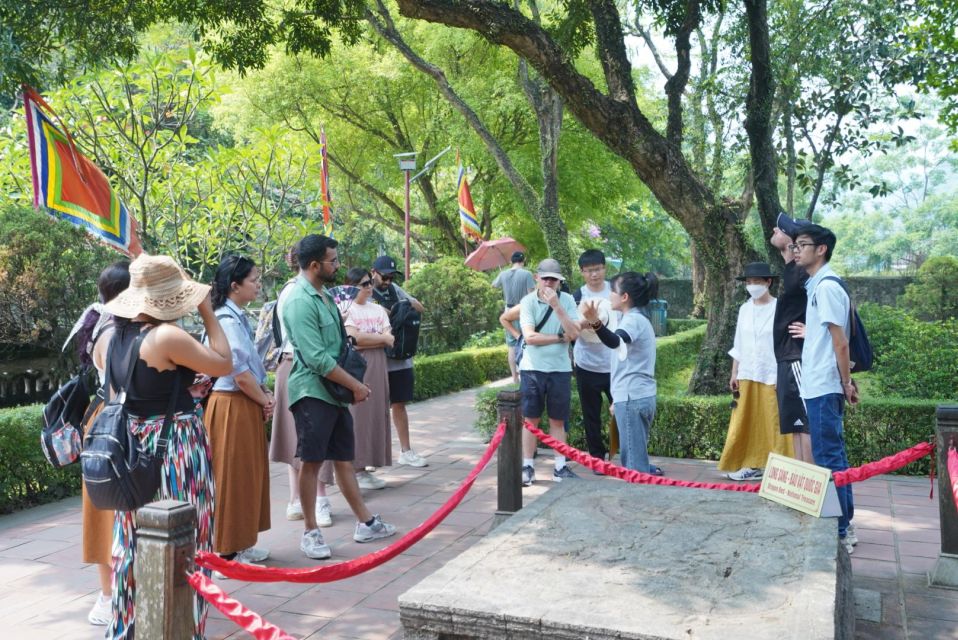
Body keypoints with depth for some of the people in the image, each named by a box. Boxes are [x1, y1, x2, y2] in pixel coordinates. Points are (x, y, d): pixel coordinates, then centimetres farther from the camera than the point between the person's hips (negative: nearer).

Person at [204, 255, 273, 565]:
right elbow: (241, 375, -20)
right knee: (232, 478, 1)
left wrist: (266, 394, 3)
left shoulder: (239, 317, 11)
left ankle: (241, 544, 28)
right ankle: (229, 550, 13)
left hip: (246, 405, 10)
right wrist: (264, 401, -6)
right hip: (232, 407, -10)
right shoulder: (227, 321, -19)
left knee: (248, 475, 16)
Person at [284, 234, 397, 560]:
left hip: (335, 392, 9)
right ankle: (310, 532, 13)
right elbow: (317, 358, -22)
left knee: (343, 458, 14)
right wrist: (355, 385, -15)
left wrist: (354, 383, 11)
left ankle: (366, 523, 23)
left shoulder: (323, 295, 13)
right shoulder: (300, 301, -17)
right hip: (313, 393, -9)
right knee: (312, 461, 1)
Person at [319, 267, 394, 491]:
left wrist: (365, 339, -9)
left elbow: (389, 340, 4)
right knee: (357, 415, -6)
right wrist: (381, 338, -5)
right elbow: (354, 338, -16)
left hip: (376, 366, 6)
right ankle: (357, 470, 1)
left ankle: (364, 468, 12)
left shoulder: (378, 310, 14)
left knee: (375, 414, 5)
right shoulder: (345, 309, -3)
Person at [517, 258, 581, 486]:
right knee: (530, 419, 5)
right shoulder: (528, 301, -5)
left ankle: (560, 467, 18)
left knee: (558, 420, 10)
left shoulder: (567, 300, 0)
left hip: (560, 369, 1)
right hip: (532, 368, -1)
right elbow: (530, 337, -15)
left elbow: (574, 333, -13)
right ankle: (527, 467, 14)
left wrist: (556, 306, -19)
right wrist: (560, 337, -11)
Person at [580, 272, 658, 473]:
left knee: (633, 461, -7)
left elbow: (615, 341, -38)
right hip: (642, 396, 10)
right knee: (638, 457, 16)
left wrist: (595, 322, -57)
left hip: (632, 398, -10)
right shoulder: (639, 319, 18)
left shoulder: (633, 320, -15)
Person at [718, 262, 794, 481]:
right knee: (746, 425, 5)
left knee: (774, 423, -1)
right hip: (747, 375, 5)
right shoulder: (744, 309, 9)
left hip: (773, 376, -5)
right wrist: (734, 373, 11)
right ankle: (753, 465, 14)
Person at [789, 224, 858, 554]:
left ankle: (838, 532, 5)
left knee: (828, 459, -3)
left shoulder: (826, 286, -14)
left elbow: (840, 342, -16)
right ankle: (843, 524, 24)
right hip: (819, 386, 10)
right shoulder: (818, 285, 14)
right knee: (834, 456, 14)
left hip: (823, 387, -10)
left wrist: (846, 384, -11)